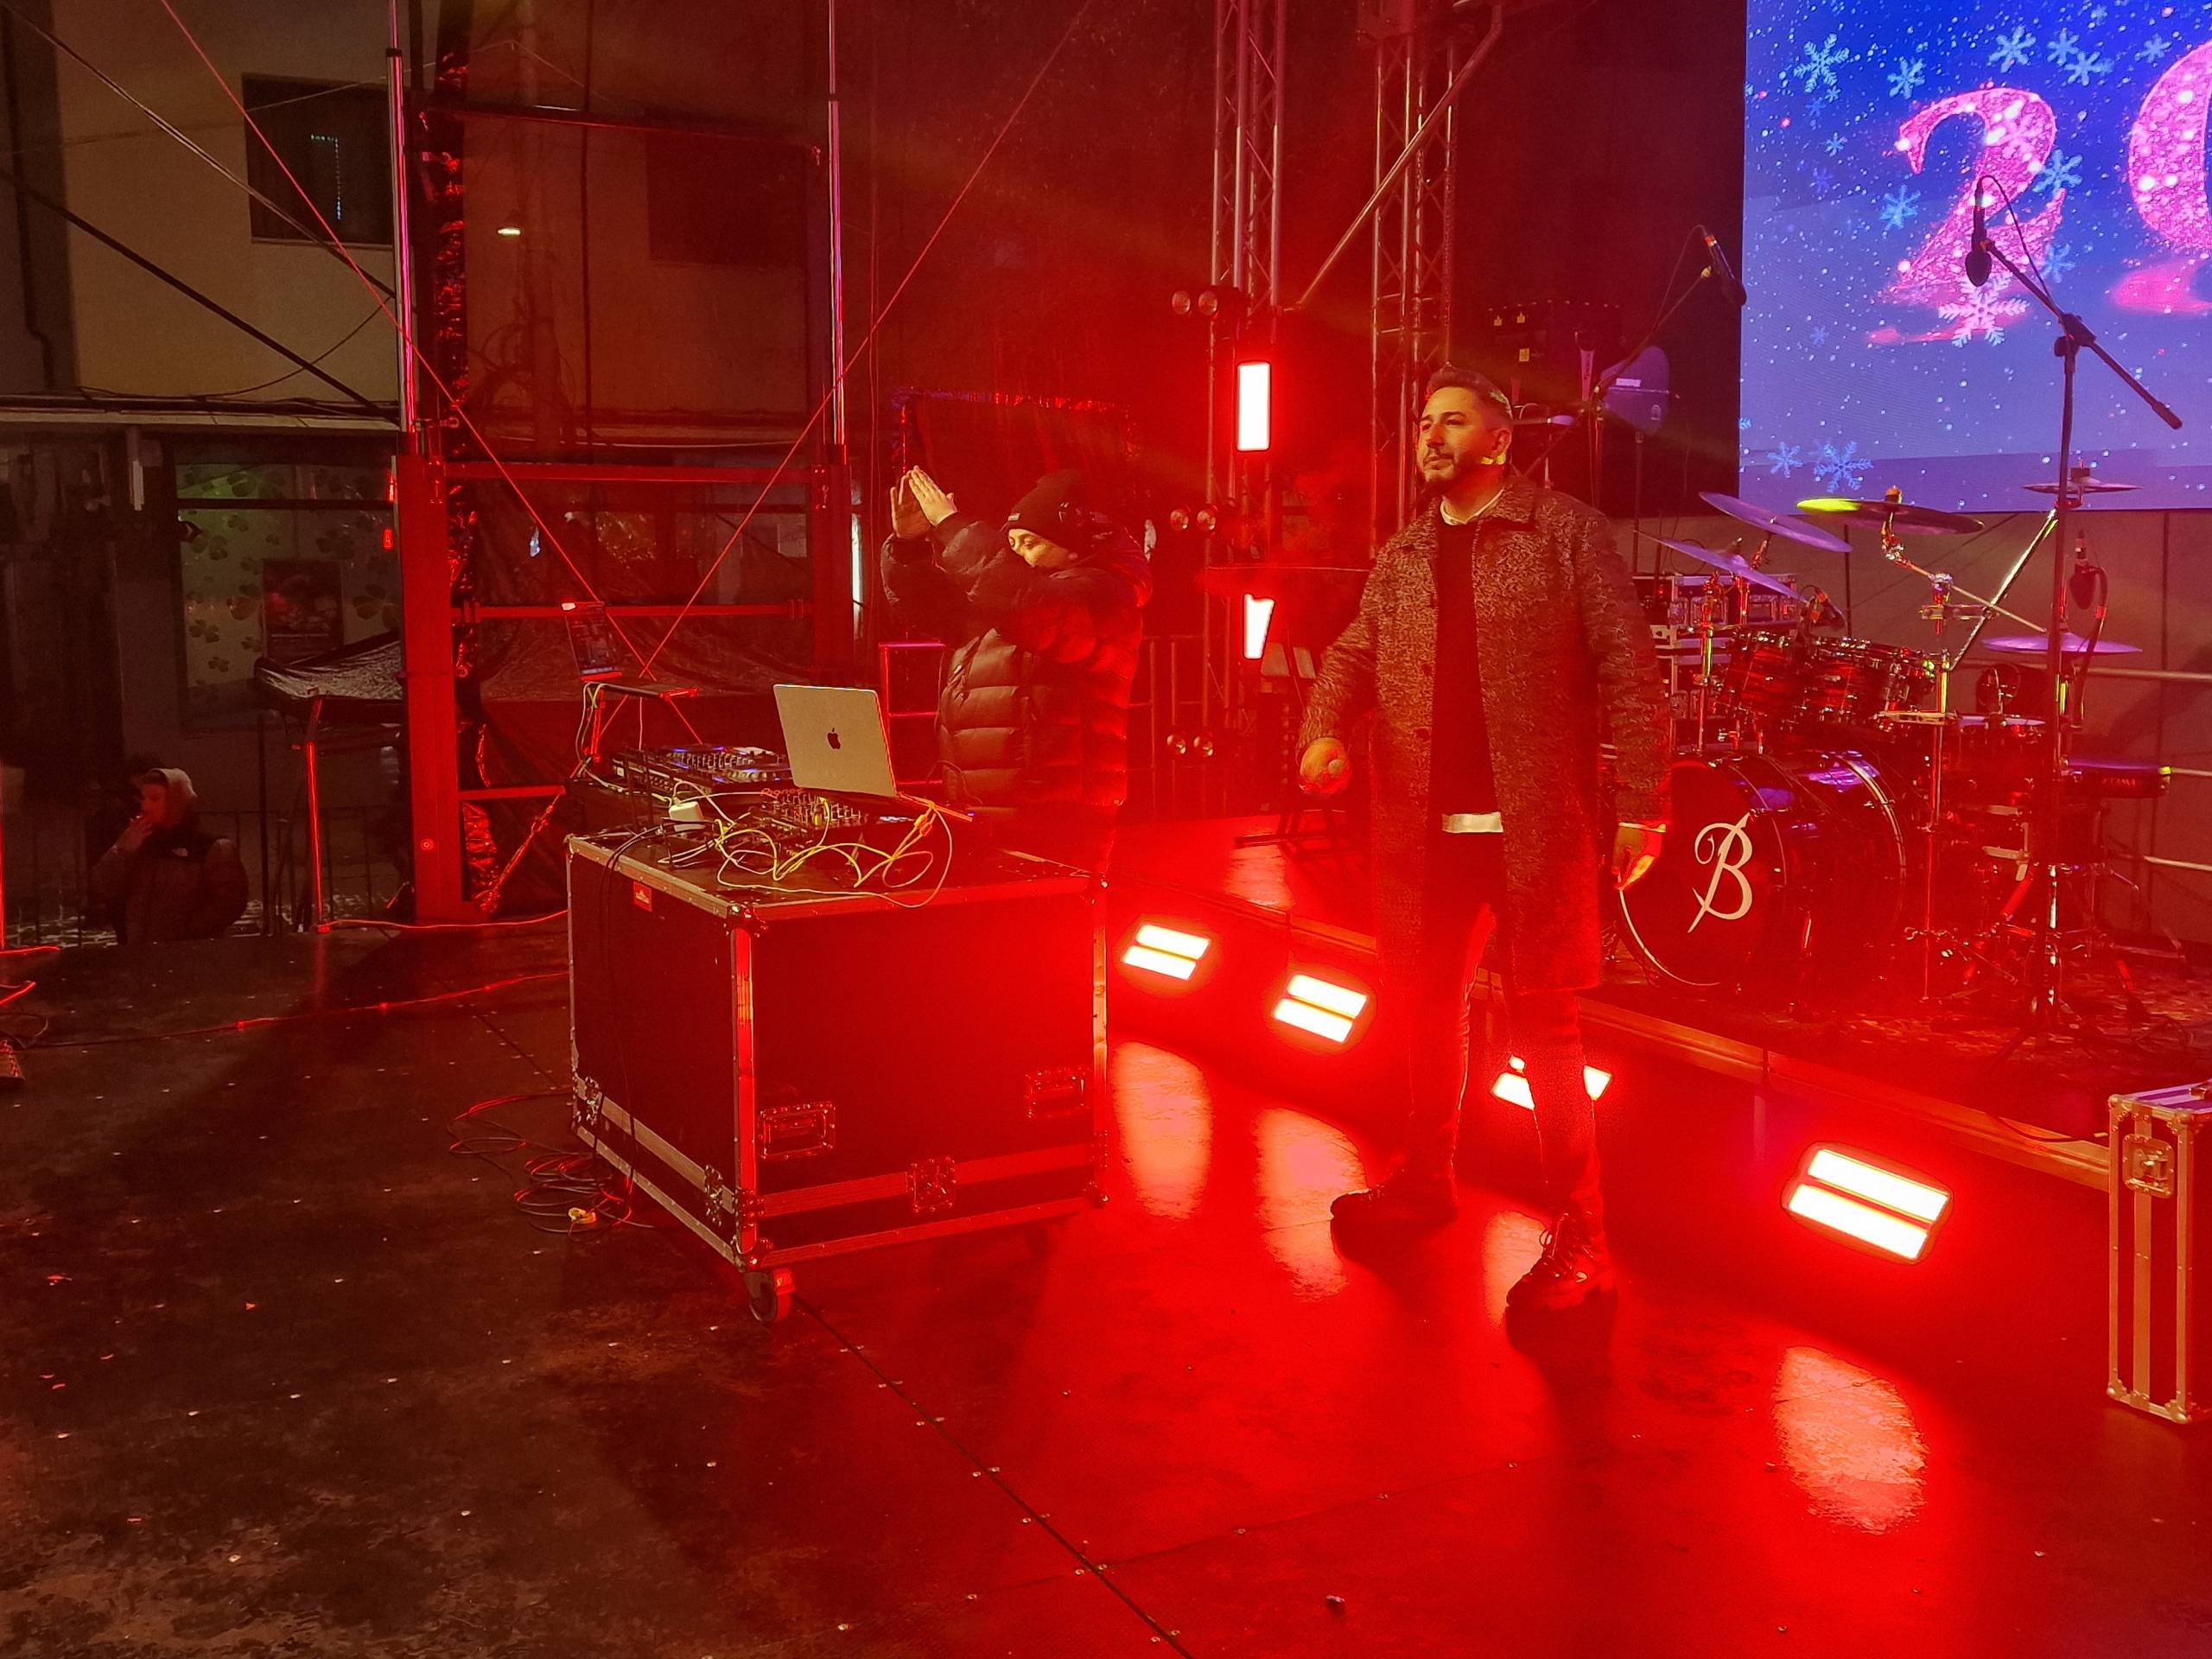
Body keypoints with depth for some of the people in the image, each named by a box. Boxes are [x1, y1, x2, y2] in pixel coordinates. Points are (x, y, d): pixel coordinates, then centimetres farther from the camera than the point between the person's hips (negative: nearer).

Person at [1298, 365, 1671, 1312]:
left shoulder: (1567, 532, -2)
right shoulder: (1399, 556, 14)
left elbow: (1628, 670, -5)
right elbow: (1355, 654, 11)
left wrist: (1641, 803, -12)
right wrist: (1325, 731, -11)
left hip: (1534, 828, -5)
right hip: (1423, 827, 6)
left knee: (1542, 1026, -3)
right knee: (1428, 1006, 16)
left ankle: (1580, 1241, 6)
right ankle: (1425, 1182, 35)